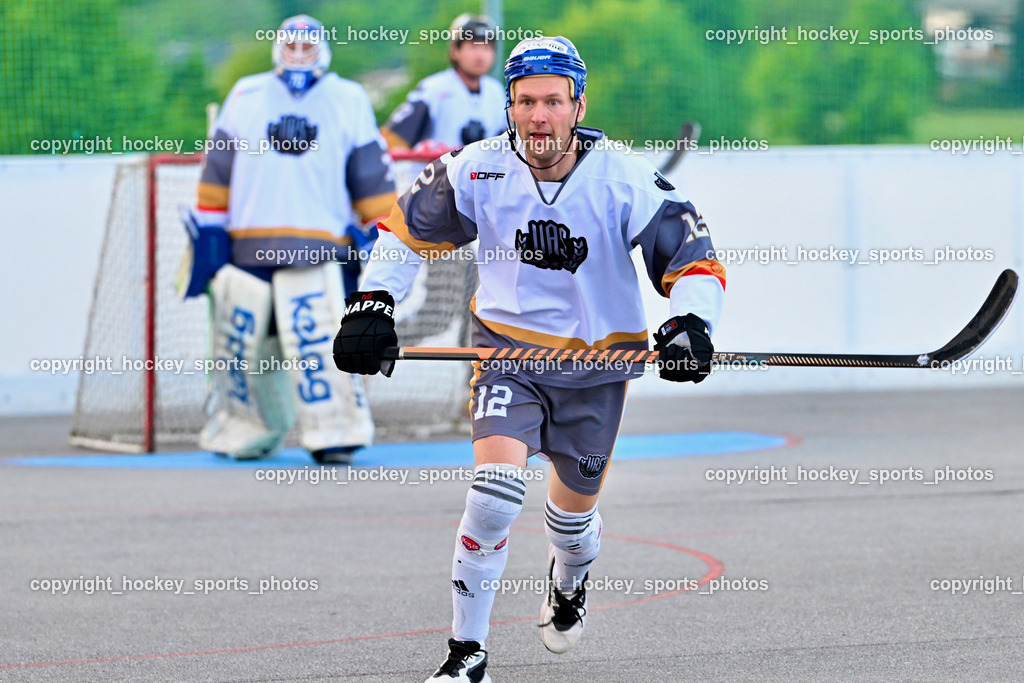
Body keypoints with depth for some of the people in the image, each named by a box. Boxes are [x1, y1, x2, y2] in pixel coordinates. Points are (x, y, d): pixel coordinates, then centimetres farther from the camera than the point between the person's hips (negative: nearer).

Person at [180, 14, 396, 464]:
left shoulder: (349, 101, 9)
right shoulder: (246, 97, 11)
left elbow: (371, 174, 11)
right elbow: (218, 167, 13)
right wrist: (208, 230, 9)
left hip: (317, 248, -2)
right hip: (245, 246, 2)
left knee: (317, 337, -17)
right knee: (241, 338, 4)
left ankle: (333, 433, -12)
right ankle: (245, 430, 21)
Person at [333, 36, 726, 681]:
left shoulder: (624, 180, -18)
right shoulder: (478, 171, -13)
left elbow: (695, 259, -13)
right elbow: (407, 229, 4)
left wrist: (689, 324, -31)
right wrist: (371, 305, -4)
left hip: (597, 362, 1)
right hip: (508, 348, 0)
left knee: (574, 507, 15)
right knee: (497, 487, -22)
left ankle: (570, 582, 54)